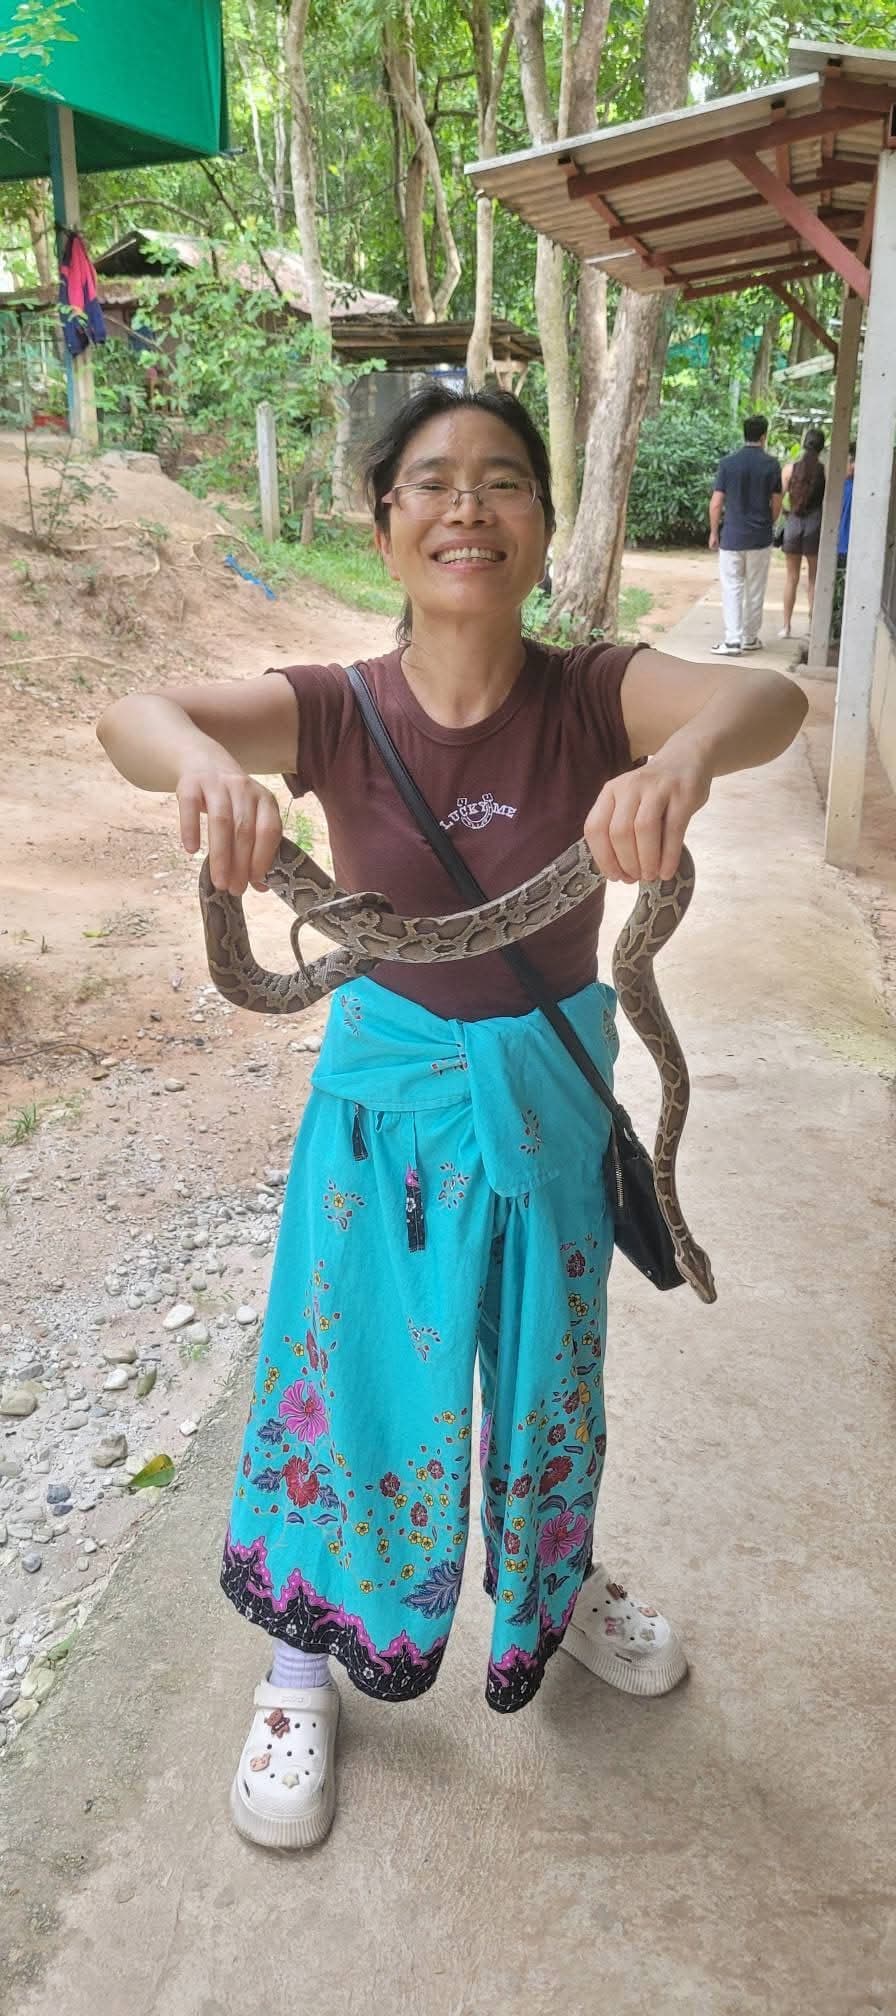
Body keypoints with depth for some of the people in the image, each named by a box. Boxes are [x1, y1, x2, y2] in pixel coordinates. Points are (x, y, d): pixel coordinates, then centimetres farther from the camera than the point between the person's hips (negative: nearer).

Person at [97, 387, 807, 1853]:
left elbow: (773, 700, -32)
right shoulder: (337, 714, -14)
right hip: (388, 1087, -1)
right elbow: (127, 713, -29)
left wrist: (687, 754, -57)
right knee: (353, 1368, 11)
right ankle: (308, 1656, 38)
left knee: (550, 1363, 20)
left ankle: (558, 1588, 52)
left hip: (552, 1089, 1)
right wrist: (201, 758, -54)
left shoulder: (593, 697, -14)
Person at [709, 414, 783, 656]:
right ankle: (750, 638, 19)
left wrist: (714, 532, 6)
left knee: (732, 588, 2)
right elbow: (776, 503, 2)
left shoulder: (727, 463, -5)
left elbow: (716, 503, -5)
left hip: (732, 536, -1)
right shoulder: (771, 464, -3)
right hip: (760, 537, 1)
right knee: (755, 589, 11)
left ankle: (732, 641, -7)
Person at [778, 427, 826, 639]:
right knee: (814, 579, 9)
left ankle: (786, 626, 11)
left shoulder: (790, 467, -3)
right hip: (816, 524, -1)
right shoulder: (825, 470, -5)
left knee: (792, 578, 11)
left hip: (794, 523, 1)